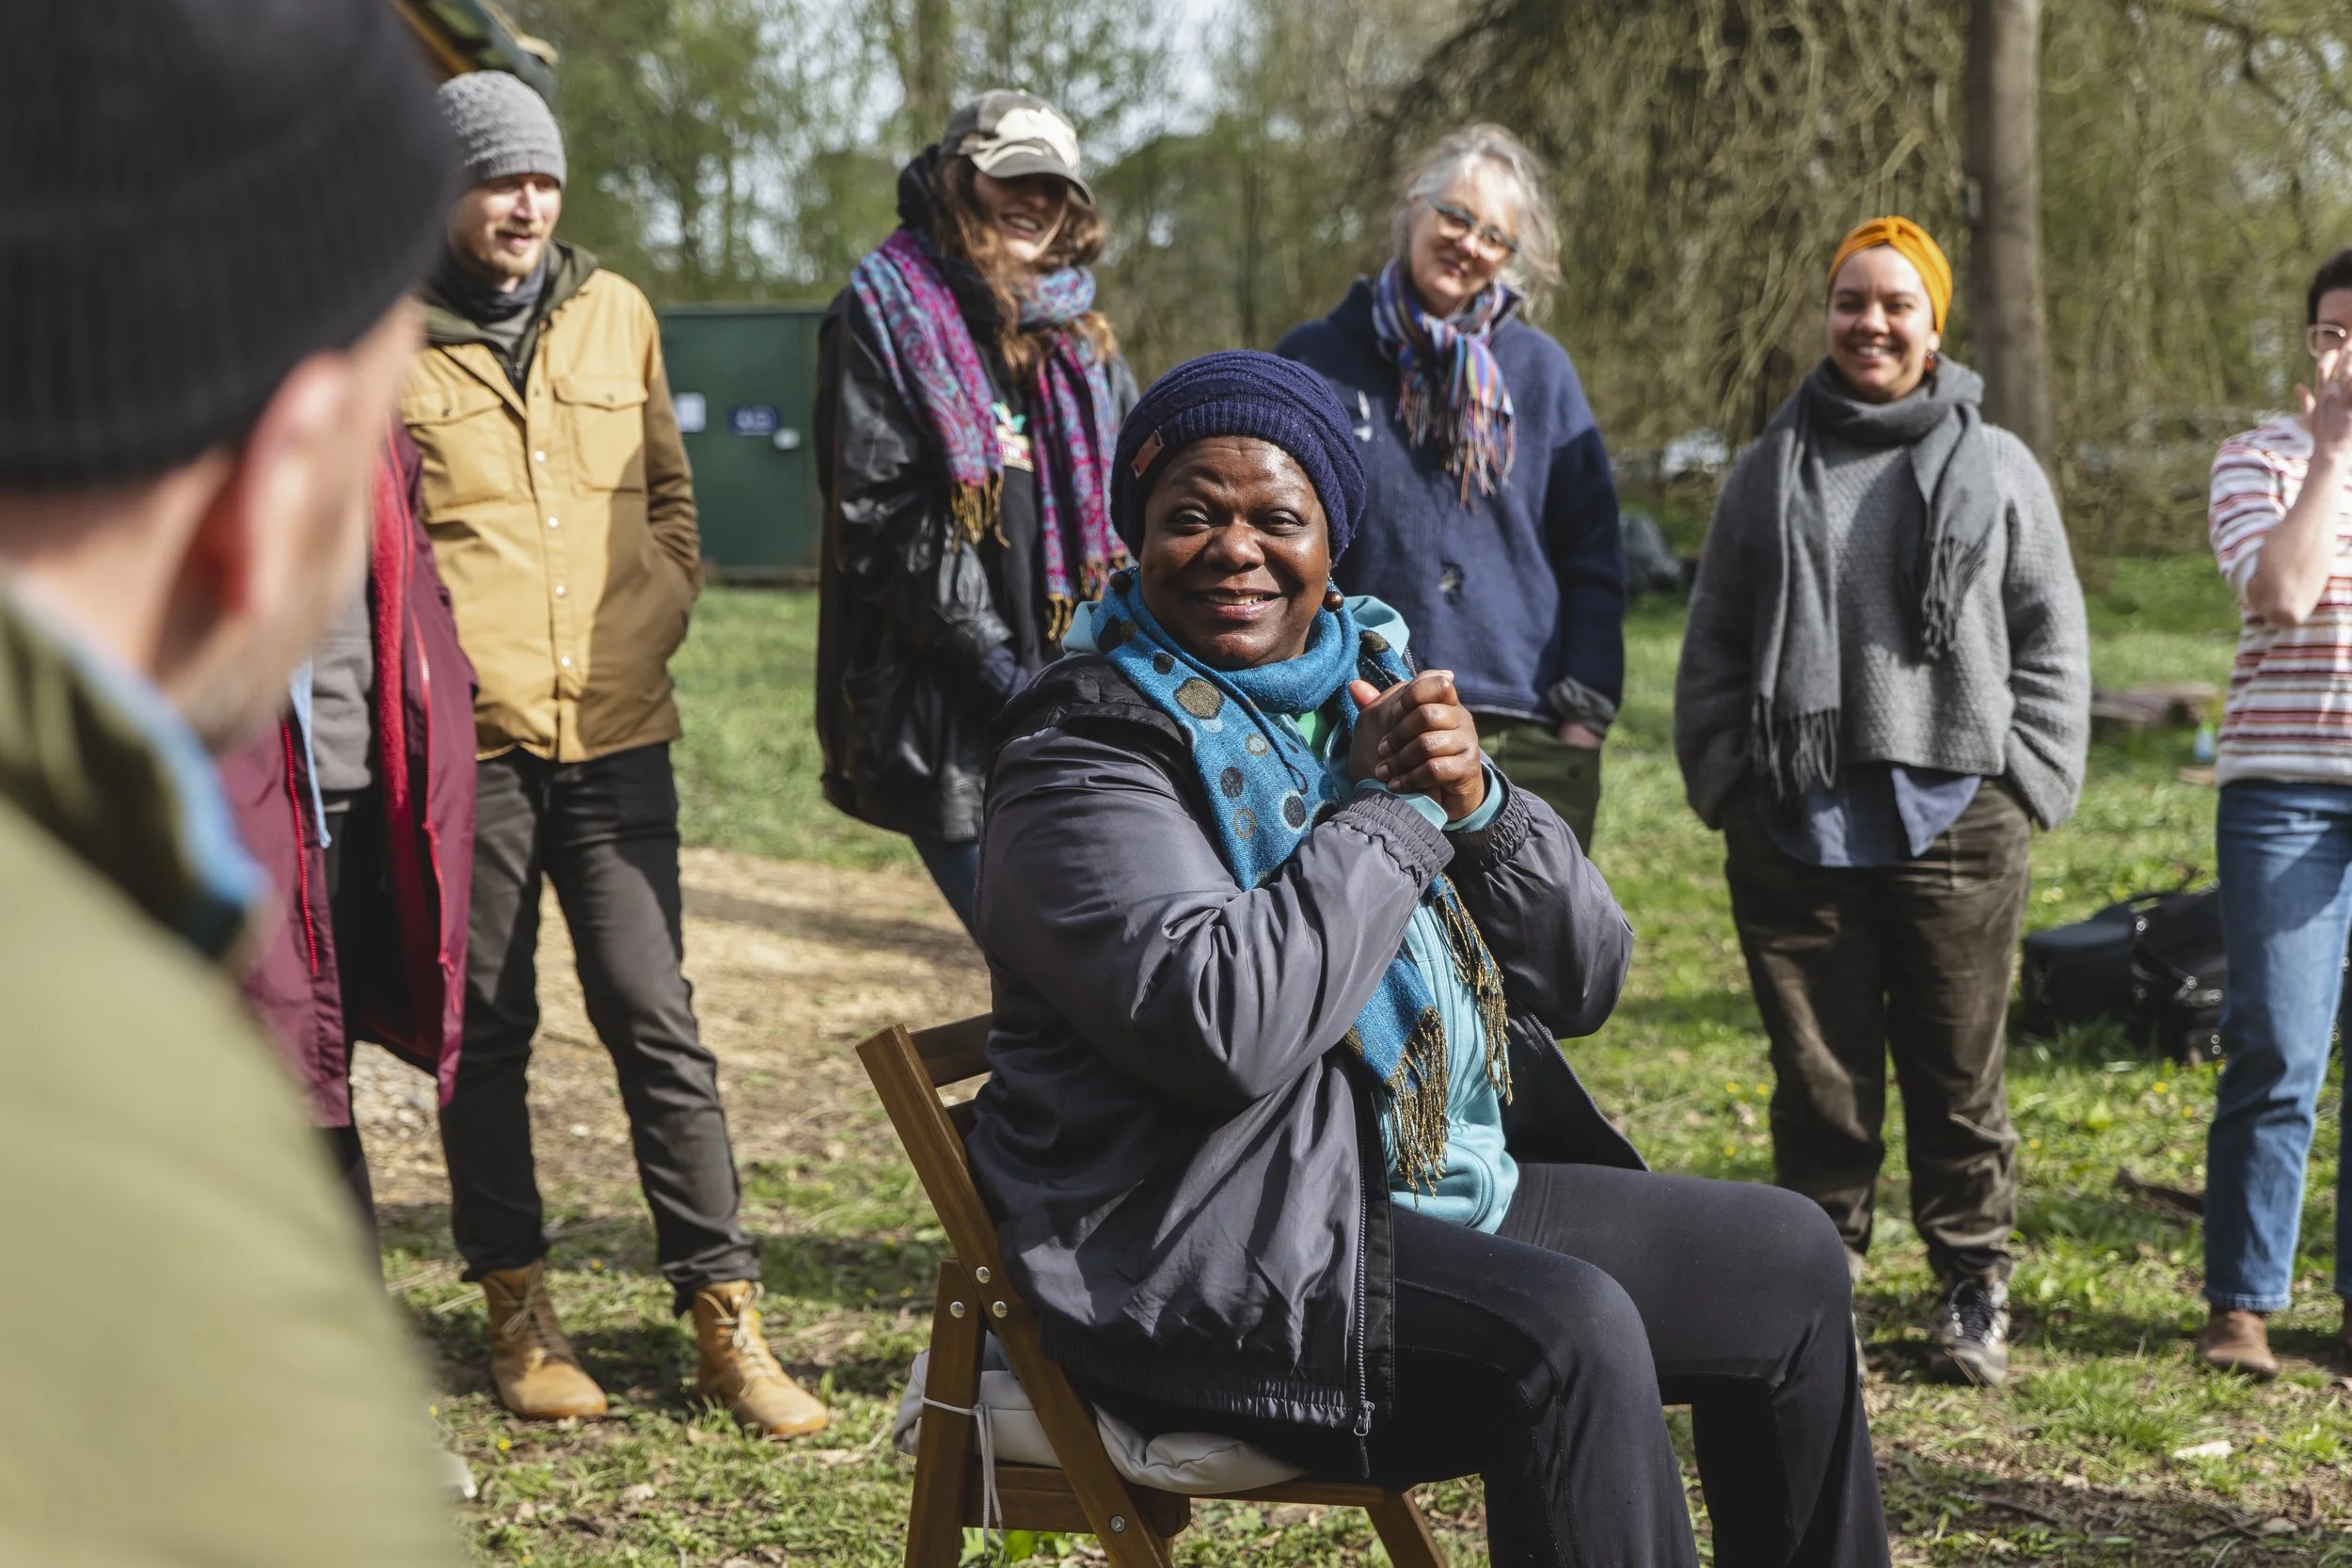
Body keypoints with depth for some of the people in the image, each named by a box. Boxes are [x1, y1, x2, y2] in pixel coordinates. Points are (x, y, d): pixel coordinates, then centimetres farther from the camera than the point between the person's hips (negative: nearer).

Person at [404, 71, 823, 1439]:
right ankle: (518, 1308, 18)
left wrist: (663, 613, 8)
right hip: (466, 739, -2)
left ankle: (725, 1314, 5)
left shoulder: (616, 315, 11)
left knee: (657, 1018, 1)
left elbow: (669, 487, 21)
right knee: (488, 1026, 6)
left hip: (616, 727, 2)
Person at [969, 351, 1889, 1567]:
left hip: (1449, 1187, 9)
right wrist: (1389, 806, -15)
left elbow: (1583, 981, 9)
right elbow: (1226, 1029, -27)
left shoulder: (1373, 684, 12)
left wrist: (1478, 803, -10)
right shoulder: (1092, 748, -10)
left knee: (1790, 1261, 10)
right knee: (1567, 1332, -31)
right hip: (1222, 1258, -8)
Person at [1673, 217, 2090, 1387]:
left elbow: (2052, 642, 8)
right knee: (1819, 1074, 6)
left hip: (1954, 820, -1)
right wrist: (1727, 780, 4)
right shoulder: (1771, 472, 11)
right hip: (1796, 827, 1)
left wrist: (2023, 780, -1)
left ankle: (1974, 1286, 16)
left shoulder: (1994, 468, 7)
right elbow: (1713, 646, 14)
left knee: (1960, 1072, 4)